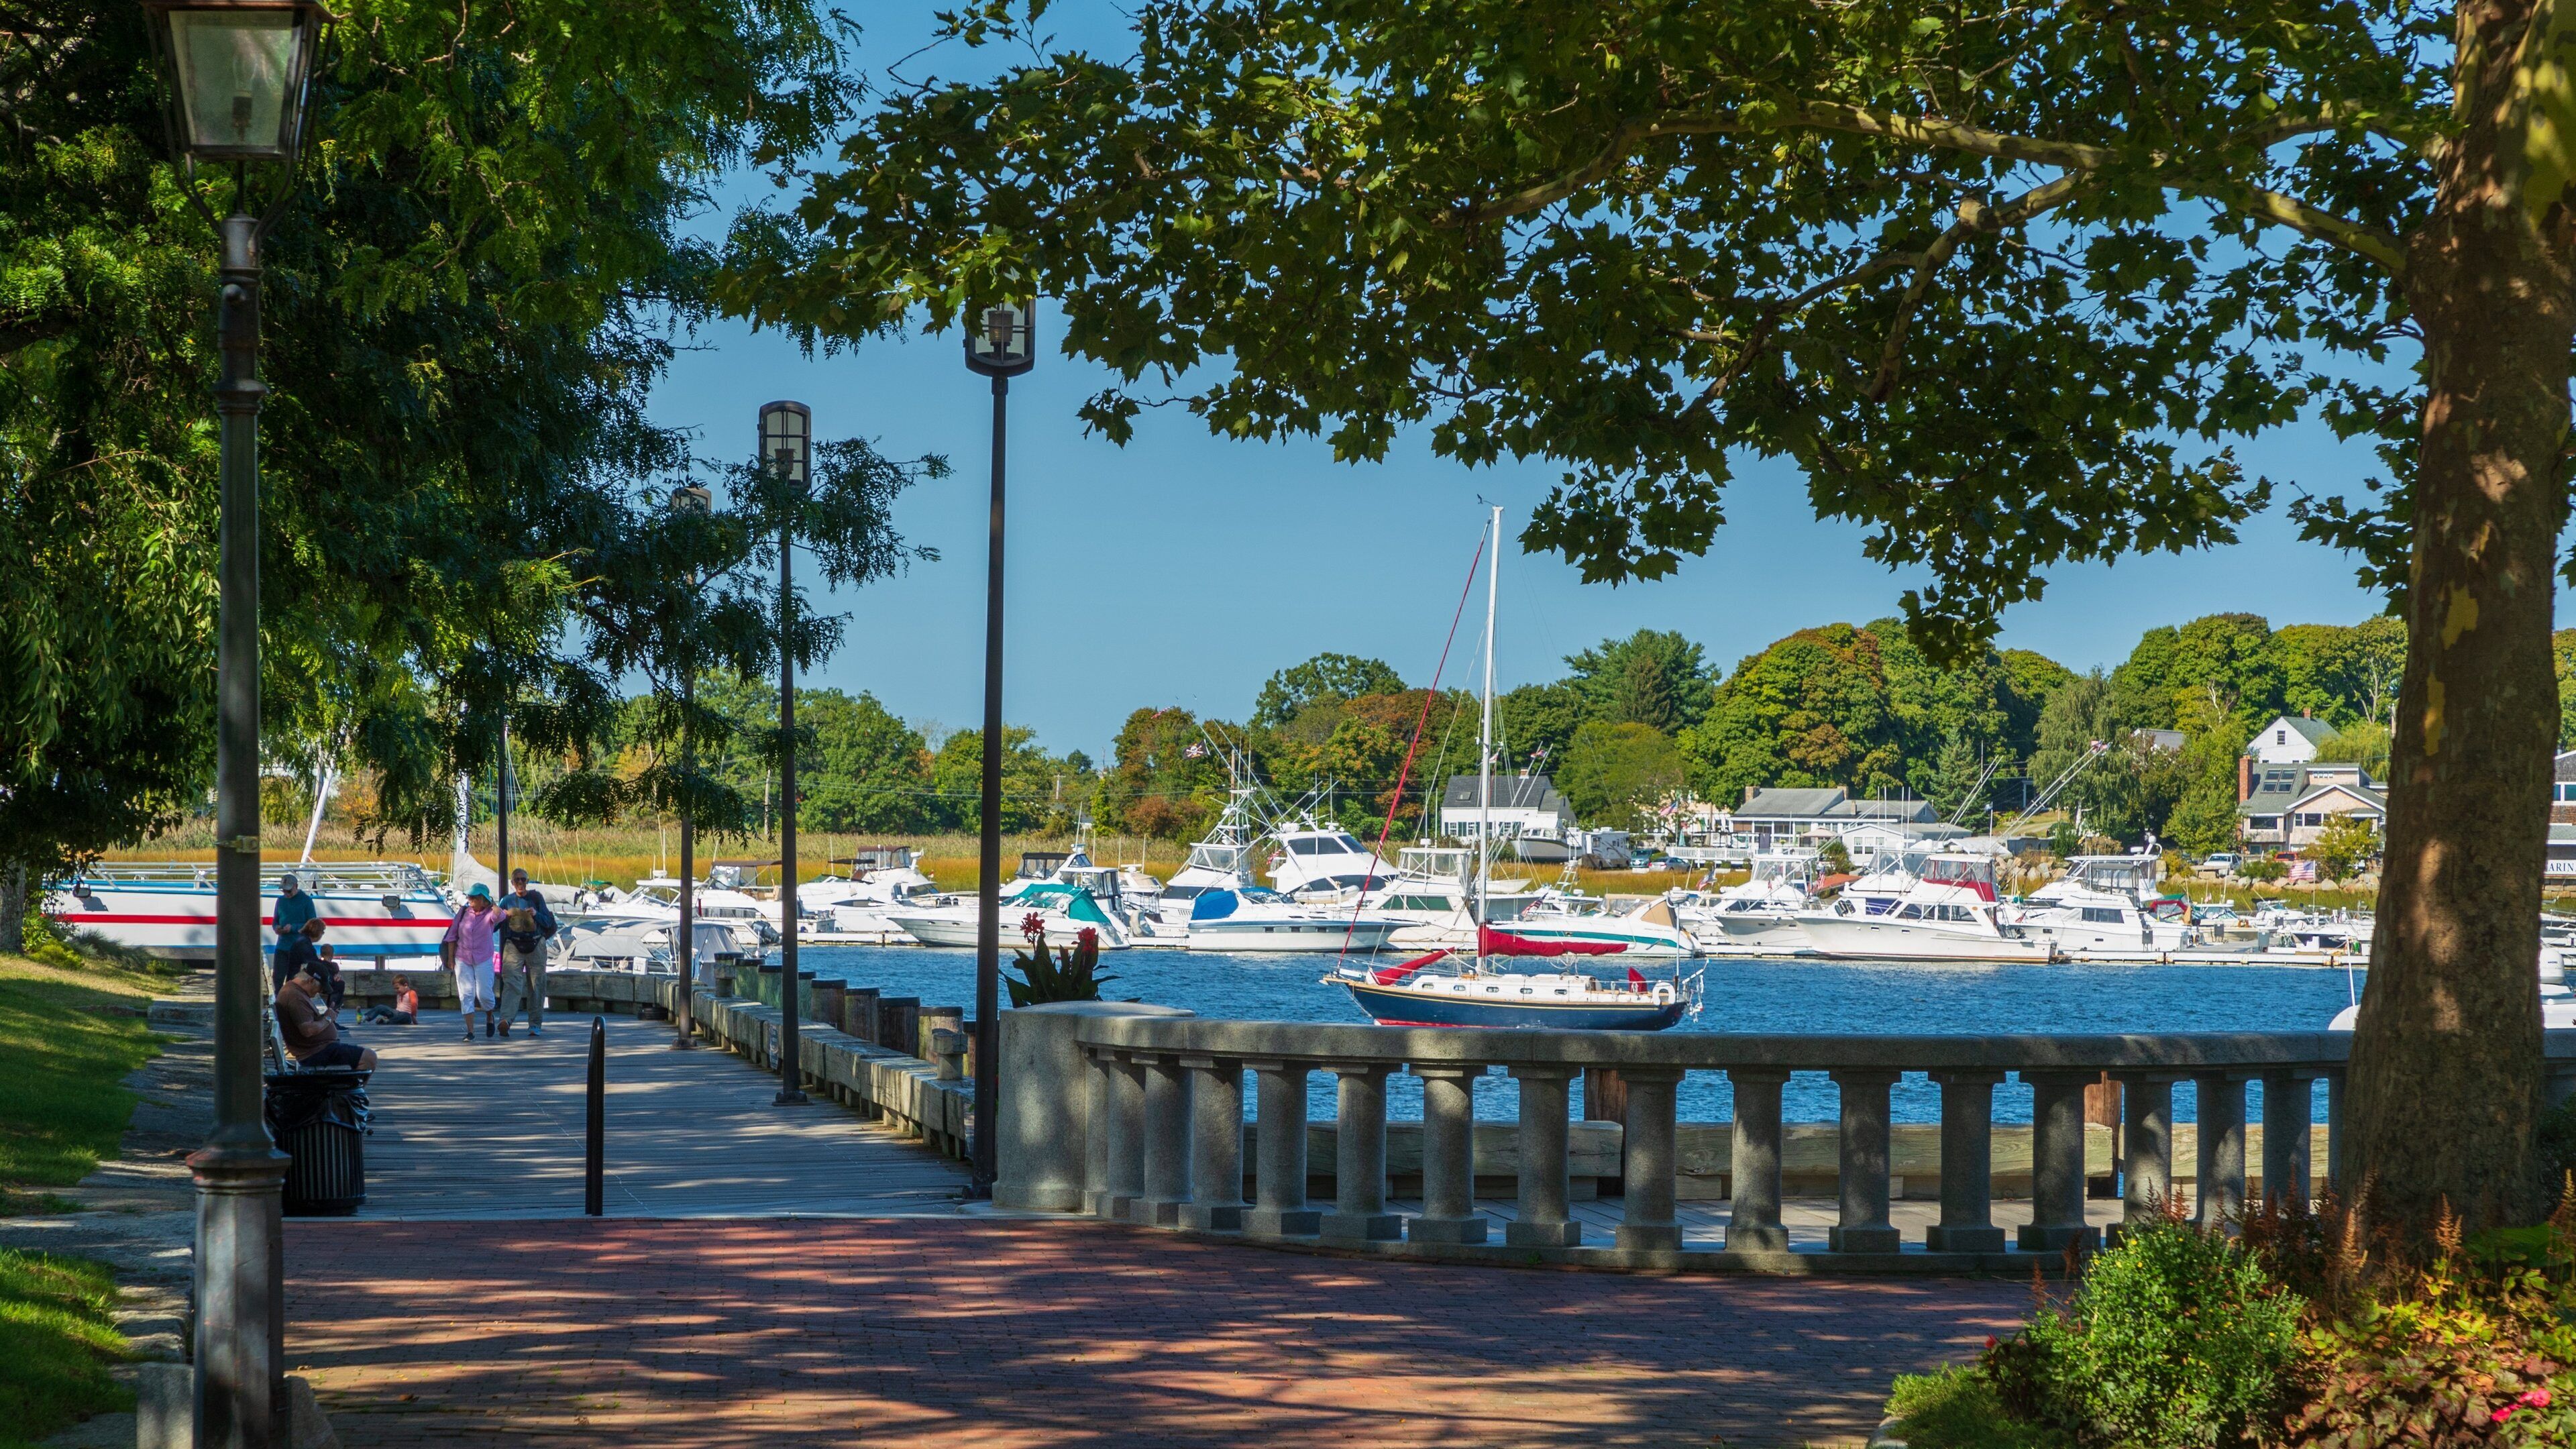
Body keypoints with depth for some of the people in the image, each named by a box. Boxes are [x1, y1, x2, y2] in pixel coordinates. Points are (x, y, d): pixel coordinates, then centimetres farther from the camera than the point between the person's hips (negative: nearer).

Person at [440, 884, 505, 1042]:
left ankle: (490, 1017, 30)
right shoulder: (463, 913, 2)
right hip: (462, 960, 2)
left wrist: (491, 903, -14)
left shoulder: (490, 914, -5)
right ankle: (470, 1031, 0)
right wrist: (450, 958, 6)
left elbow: (499, 915, -32)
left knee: (484, 994, -3)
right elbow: (452, 936, 8)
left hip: (483, 960, -2)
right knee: (466, 994, -3)